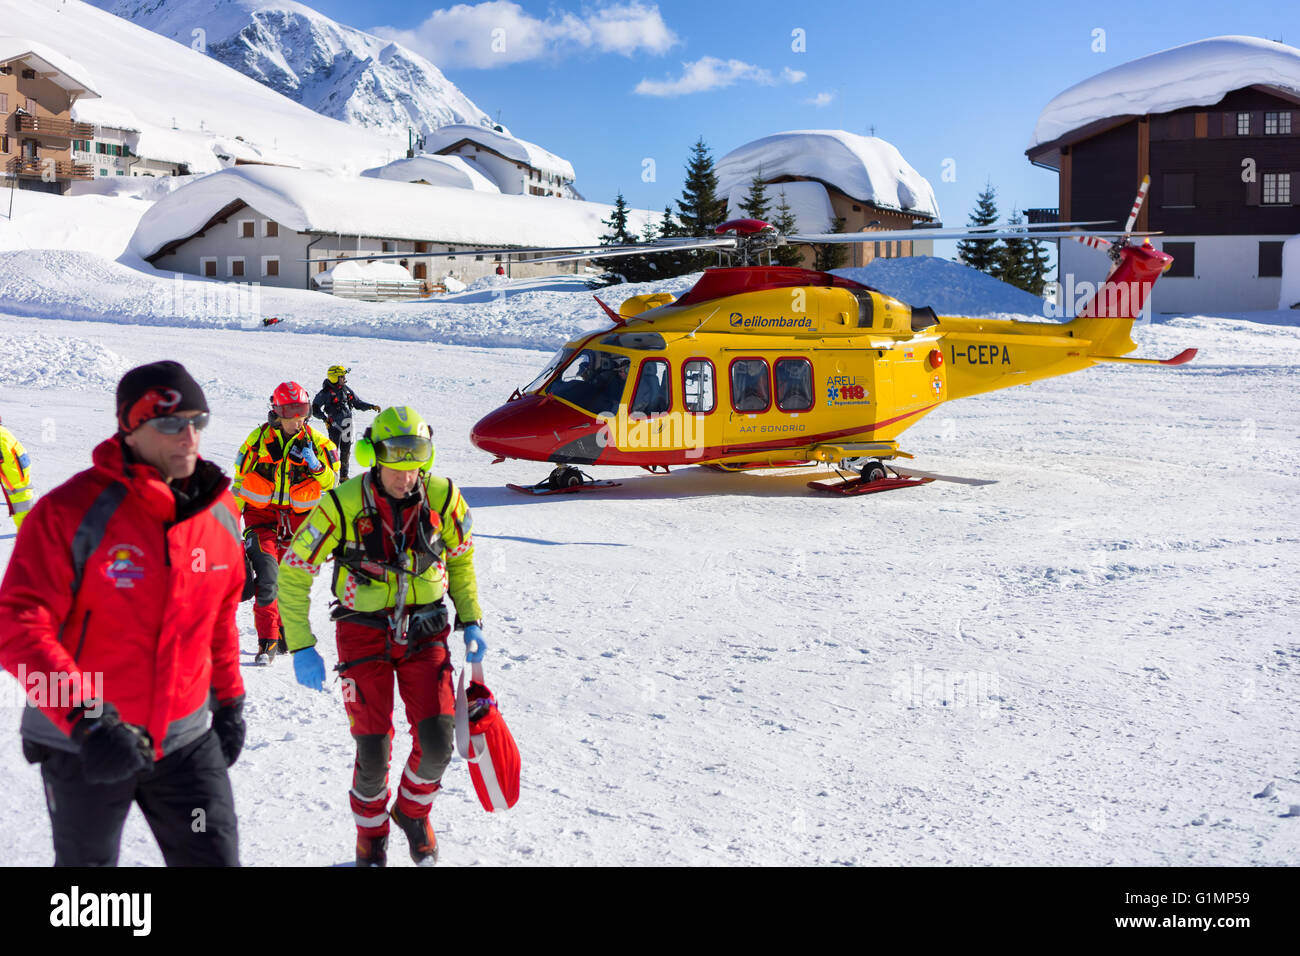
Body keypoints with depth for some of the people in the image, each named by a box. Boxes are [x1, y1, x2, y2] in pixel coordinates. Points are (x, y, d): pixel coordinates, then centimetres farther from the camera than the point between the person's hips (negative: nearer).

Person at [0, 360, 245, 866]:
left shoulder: (219, 512, -1)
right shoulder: (71, 511, -17)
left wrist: (229, 699, 15)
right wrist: (85, 720, -30)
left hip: (186, 740, 4)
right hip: (80, 744, -3)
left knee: (215, 856, 4)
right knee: (88, 859, 15)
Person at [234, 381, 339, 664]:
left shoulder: (315, 442, -1)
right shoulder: (258, 439, -3)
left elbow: (330, 482, 0)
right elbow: (239, 477, 8)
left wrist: (314, 464, -20)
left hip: (298, 518, 2)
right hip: (261, 515, -2)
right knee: (267, 574, -18)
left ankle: (285, 630, 31)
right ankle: (267, 641, -14)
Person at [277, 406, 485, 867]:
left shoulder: (444, 498, -10)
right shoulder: (342, 505, -18)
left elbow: (461, 558, 9)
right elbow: (293, 571, -8)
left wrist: (470, 621, 5)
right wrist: (300, 647, -10)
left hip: (425, 632, 2)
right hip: (364, 634, -2)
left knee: (437, 743, -7)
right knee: (374, 754, -2)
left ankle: (413, 811, 26)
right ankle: (371, 832, 29)